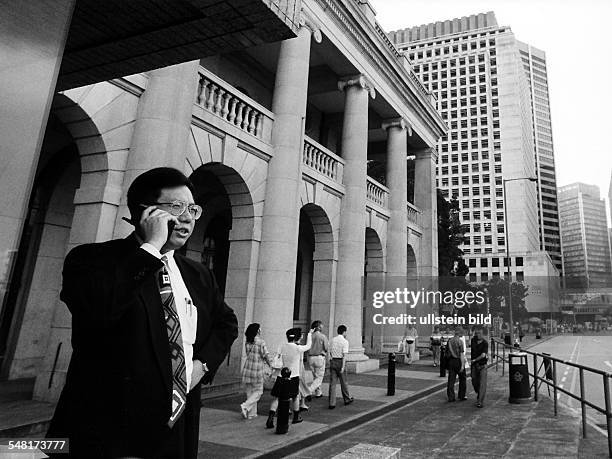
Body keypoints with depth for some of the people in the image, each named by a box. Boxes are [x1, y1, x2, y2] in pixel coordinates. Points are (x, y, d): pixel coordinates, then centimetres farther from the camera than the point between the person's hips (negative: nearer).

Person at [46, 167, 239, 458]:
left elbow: (226, 322, 19)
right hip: (107, 431, -5)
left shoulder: (199, 276, 7)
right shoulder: (92, 258, -8)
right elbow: (95, 310, -28)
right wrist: (151, 246, -22)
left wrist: (204, 362, 2)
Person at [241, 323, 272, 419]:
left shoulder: (247, 343, 5)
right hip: (257, 371, -6)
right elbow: (266, 355, -9)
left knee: (250, 392, 14)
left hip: (247, 369, 6)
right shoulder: (261, 342, -13)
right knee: (258, 391, 8)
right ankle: (245, 406, -8)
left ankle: (251, 413, 18)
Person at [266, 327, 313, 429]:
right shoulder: (298, 348, -11)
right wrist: (309, 334, 23)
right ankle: (296, 417, 32)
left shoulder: (283, 347, 1)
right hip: (294, 376, -3)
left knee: (276, 398, 6)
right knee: (295, 396, 18)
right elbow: (308, 345, 6)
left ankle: (270, 418, -5)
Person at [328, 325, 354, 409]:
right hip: (340, 362, -4)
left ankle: (332, 403, 2)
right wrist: (343, 367, -18)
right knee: (343, 382, 13)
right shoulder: (345, 341, -9)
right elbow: (344, 355, -16)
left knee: (332, 383, 4)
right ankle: (347, 399, 30)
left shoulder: (332, 340, 7)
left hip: (332, 361, 4)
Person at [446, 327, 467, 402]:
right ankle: (461, 396, 18)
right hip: (458, 361, -5)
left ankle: (451, 397, 5)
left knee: (451, 379, 6)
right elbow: (461, 354, -16)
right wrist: (462, 365, -17)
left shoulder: (449, 341, 6)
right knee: (462, 379, 12)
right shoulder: (460, 341, -12)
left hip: (451, 361, 5)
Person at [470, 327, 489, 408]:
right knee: (474, 382, 11)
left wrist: (474, 360, -14)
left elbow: (483, 355, -18)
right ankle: (478, 395, 39)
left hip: (482, 365, -4)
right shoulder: (473, 340, 2)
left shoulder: (485, 343, -10)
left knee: (482, 383, -8)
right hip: (474, 365, 4)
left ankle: (480, 402, -8)